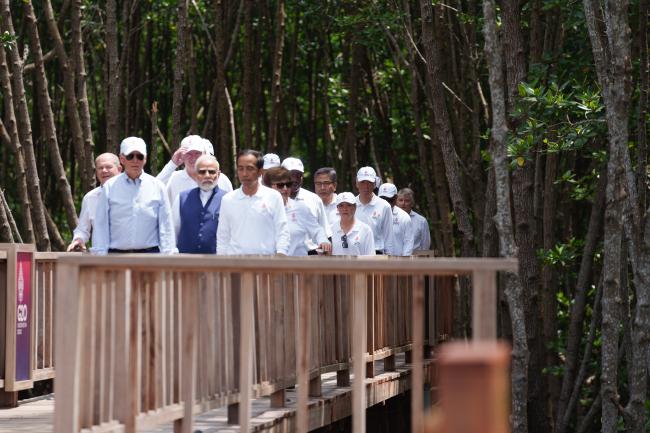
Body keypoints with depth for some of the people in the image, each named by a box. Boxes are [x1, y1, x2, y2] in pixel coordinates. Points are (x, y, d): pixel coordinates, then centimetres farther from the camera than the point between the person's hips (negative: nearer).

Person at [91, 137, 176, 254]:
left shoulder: (157, 187, 6)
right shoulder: (109, 187, 5)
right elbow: (101, 226, 5)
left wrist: (168, 255, -2)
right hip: (117, 254, 0)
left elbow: (166, 226, 5)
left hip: (150, 252, 0)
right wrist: (100, 256, -1)